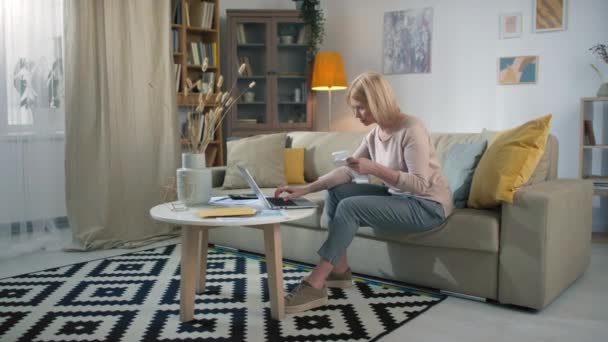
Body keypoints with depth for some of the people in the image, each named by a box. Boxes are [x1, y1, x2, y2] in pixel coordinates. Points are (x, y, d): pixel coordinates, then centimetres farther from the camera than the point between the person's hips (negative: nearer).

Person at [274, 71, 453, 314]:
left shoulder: (411, 129, -21)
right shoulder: (374, 133, 4)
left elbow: (420, 184, -27)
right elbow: (346, 171, 2)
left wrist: (375, 169, -33)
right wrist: (306, 188, -8)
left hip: (428, 205, -9)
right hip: (399, 196, 9)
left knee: (349, 207, -25)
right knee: (336, 191, 3)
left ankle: (314, 285, -22)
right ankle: (339, 270, 5)